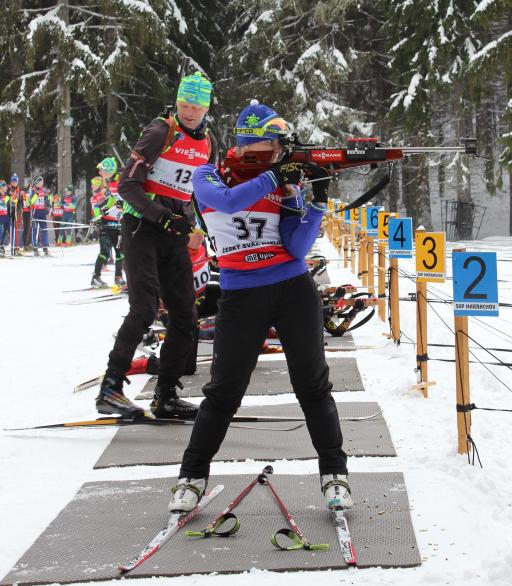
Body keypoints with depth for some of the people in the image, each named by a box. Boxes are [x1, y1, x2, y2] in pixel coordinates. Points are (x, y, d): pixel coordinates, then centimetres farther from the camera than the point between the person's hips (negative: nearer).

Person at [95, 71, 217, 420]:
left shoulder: (208, 141, 10)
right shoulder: (161, 132, -10)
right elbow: (127, 186, -14)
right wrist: (162, 216, -23)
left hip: (176, 234, 7)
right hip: (143, 229, -7)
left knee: (185, 316, 3)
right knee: (144, 309, -19)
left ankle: (166, 396, 12)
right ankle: (110, 389, -13)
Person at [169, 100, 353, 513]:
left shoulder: (286, 186, 4)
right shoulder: (209, 176, 0)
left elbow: (298, 249, -4)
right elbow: (228, 201, -24)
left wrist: (317, 201, -14)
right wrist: (273, 178, -27)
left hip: (294, 289, 2)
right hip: (241, 296, -2)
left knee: (313, 385, 2)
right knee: (224, 390, 0)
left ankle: (334, 474, 11)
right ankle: (192, 478, 13)